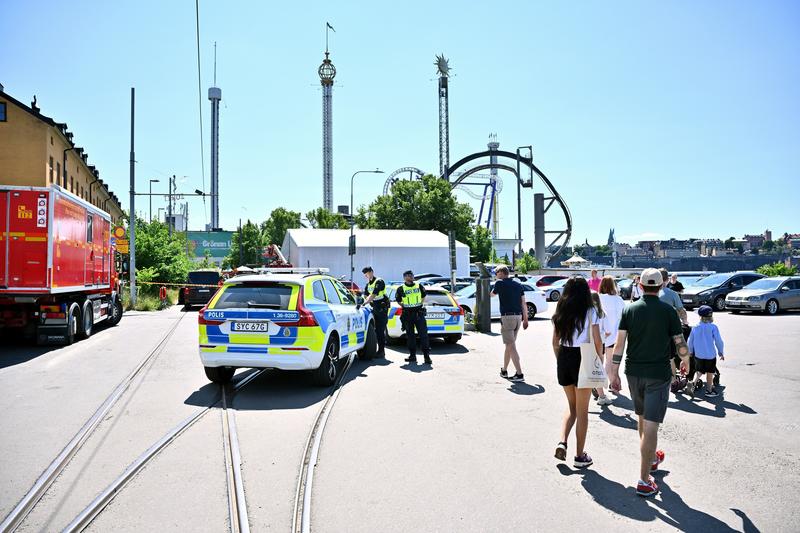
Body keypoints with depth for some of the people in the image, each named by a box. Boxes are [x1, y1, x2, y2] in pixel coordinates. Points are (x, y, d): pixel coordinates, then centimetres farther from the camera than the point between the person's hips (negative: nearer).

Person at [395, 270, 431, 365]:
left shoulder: (419, 286, 6)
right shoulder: (401, 289, 1)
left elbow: (423, 296, 19)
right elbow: (399, 301, 10)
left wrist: (419, 304, 10)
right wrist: (405, 307, 1)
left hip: (419, 313, 0)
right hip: (407, 314, 0)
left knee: (423, 334, -5)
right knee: (410, 335, 6)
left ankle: (427, 355, -4)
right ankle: (412, 355, 14)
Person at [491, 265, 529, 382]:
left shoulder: (500, 283, -5)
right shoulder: (518, 285, 12)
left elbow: (492, 294, 14)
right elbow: (524, 304, 10)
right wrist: (525, 319, 13)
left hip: (507, 317, -7)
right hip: (518, 316, 7)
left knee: (511, 346, -7)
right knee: (509, 344, 18)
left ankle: (519, 374, -12)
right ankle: (504, 370, 28)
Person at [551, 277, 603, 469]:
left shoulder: (560, 312, 4)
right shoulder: (590, 312, -8)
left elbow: (555, 341, 7)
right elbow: (597, 342, -9)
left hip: (563, 357, 4)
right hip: (583, 359, -4)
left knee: (571, 406, 21)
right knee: (582, 410, 8)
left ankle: (562, 442, 4)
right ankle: (580, 456, 16)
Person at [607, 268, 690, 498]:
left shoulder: (629, 310, -1)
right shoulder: (668, 311, -8)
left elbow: (619, 344, -6)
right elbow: (680, 343, -4)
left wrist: (614, 373, 0)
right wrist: (685, 360, 18)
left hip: (634, 373, 4)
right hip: (658, 374, -3)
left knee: (643, 418, 23)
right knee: (651, 425, -4)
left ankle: (651, 458, 43)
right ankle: (644, 481, -4)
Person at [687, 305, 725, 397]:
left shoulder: (695, 328, -1)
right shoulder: (713, 327, -11)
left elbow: (690, 341, 6)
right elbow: (718, 341, -9)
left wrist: (690, 352, 21)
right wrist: (721, 352, 4)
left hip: (698, 355, 3)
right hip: (710, 355, -3)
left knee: (699, 371, 16)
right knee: (710, 373, 12)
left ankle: (694, 383, -7)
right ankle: (709, 390, 20)